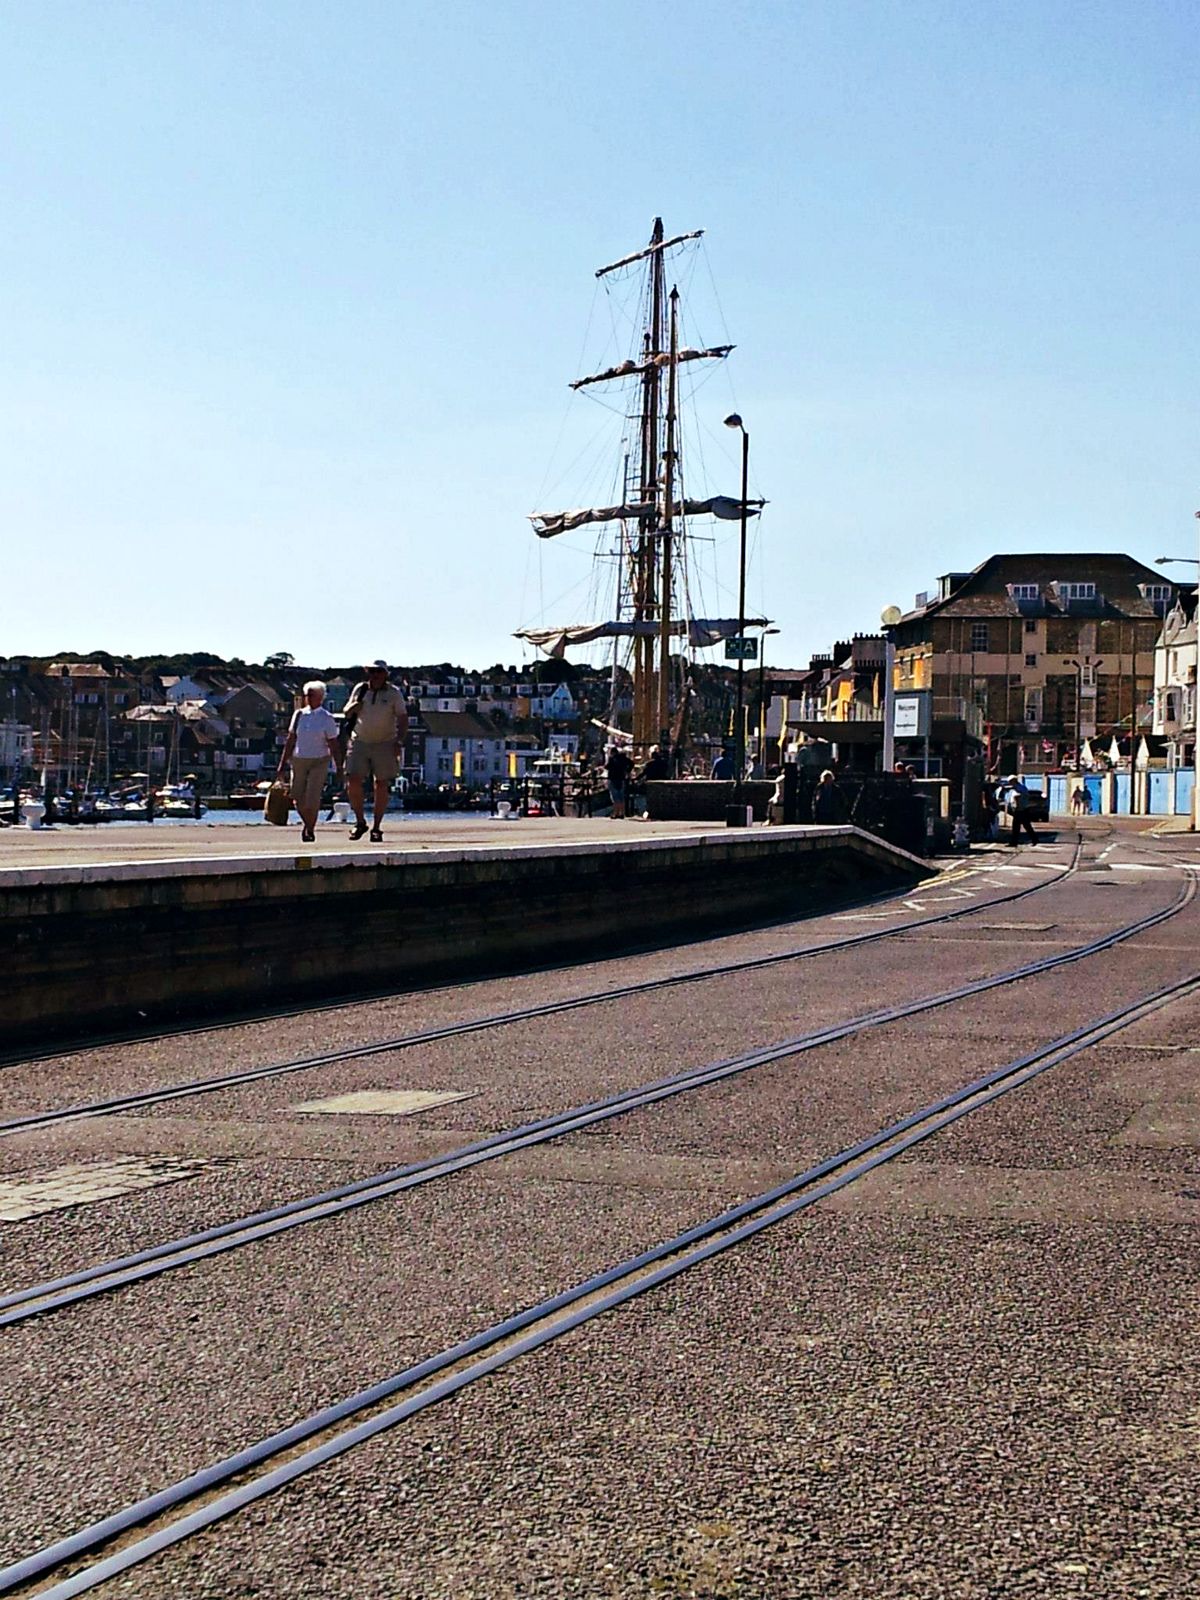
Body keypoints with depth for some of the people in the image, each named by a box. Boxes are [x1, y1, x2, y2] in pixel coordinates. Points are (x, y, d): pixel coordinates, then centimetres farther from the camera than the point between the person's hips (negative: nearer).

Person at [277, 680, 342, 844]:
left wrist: (339, 767, -6)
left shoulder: (327, 718, -3)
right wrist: (282, 764, 9)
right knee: (298, 799, 6)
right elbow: (290, 740, 10)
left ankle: (310, 830, 8)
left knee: (312, 798, -13)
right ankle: (307, 822, 34)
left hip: (319, 761, -4)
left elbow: (333, 745, -2)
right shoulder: (299, 715, 6)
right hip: (299, 760, 4)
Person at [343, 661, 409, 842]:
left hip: (385, 744, -2)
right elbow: (347, 712, 17)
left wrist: (400, 742, -13)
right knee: (353, 782, -8)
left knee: (381, 785, 0)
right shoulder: (359, 689, 7)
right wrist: (355, 706, -7)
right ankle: (360, 822, 8)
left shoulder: (393, 693, 0)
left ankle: (377, 827, 9)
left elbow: (403, 718, -1)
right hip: (359, 742, 2)